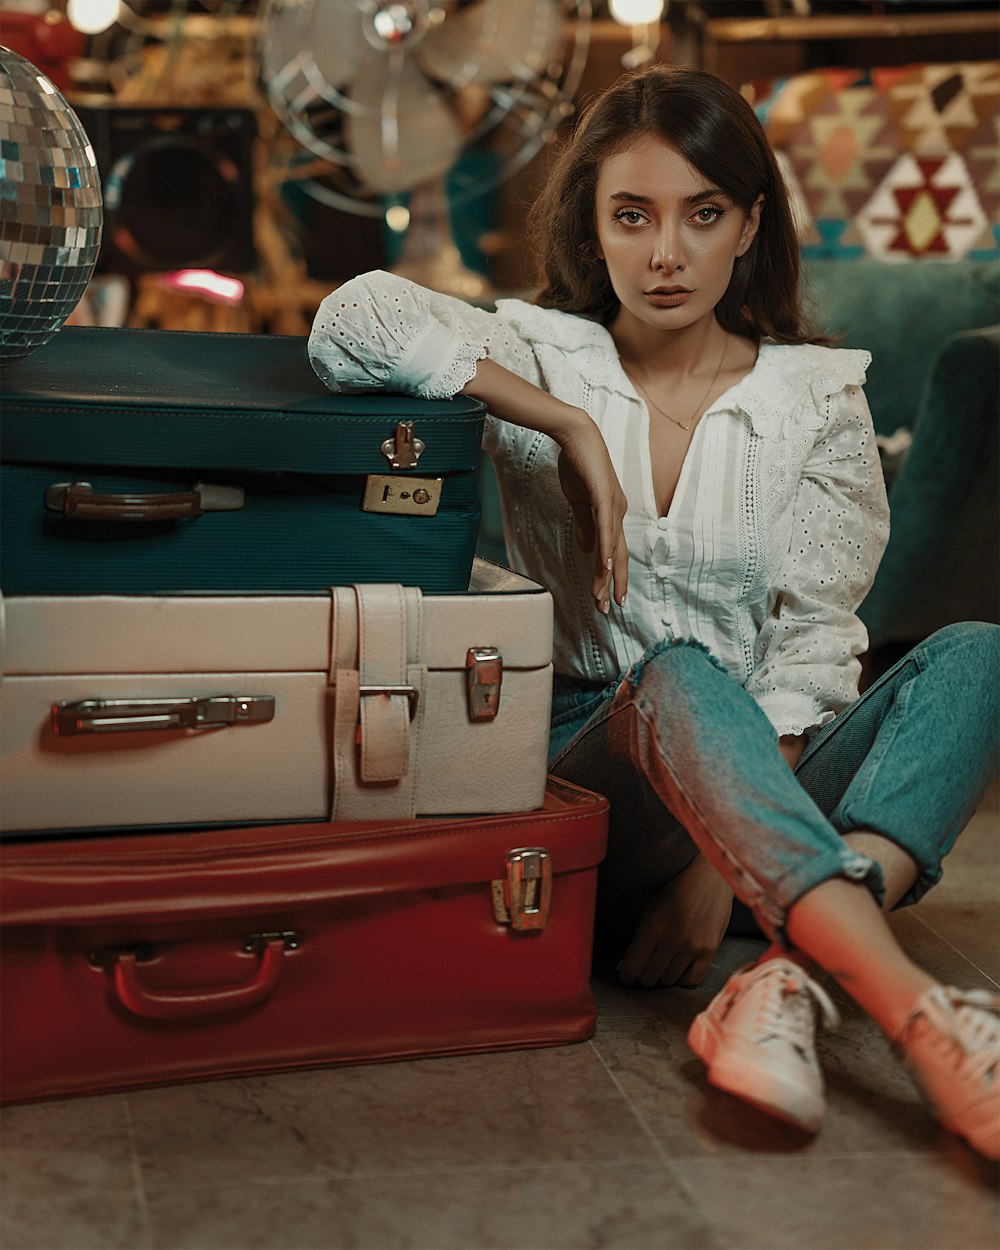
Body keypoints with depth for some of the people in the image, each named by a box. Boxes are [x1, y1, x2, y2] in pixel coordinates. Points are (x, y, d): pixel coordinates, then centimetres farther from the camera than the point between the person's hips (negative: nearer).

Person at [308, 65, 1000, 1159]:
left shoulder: (818, 399, 4)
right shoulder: (541, 357, 4)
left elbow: (812, 645, -5)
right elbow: (353, 319, -15)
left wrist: (715, 873, -18)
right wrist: (572, 428, -17)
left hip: (768, 781, 2)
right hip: (584, 771, -2)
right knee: (677, 674, -35)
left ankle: (787, 982, -44)